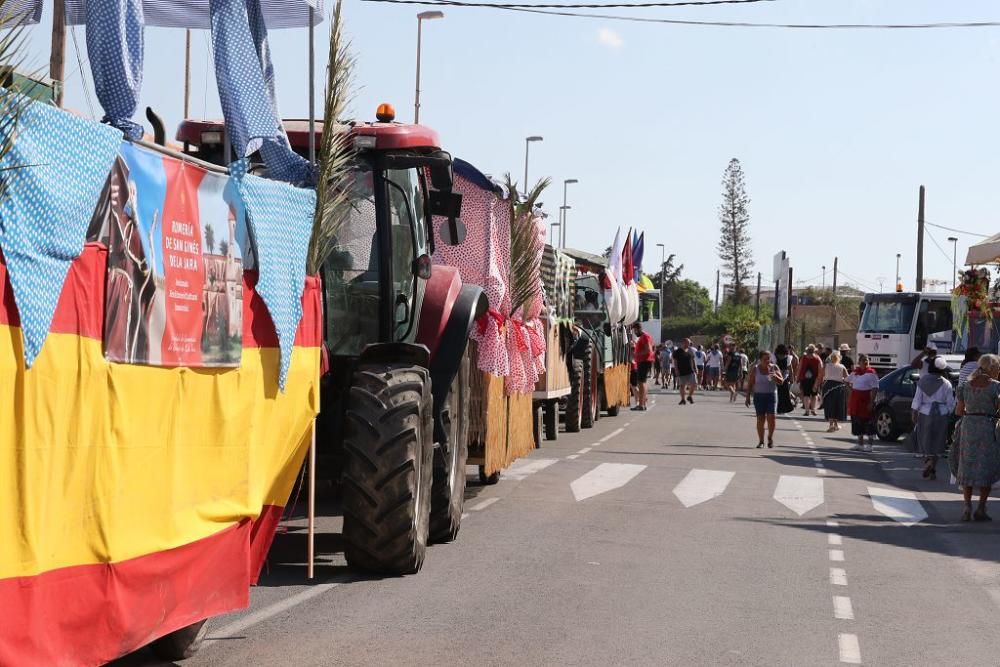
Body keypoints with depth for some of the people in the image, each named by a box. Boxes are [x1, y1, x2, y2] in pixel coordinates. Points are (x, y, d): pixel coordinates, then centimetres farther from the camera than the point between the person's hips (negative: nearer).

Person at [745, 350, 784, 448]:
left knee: (771, 417, -12)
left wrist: (775, 376, -20)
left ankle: (770, 437, 9)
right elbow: (750, 384, 3)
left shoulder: (774, 368, 3)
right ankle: (761, 441, 7)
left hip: (771, 395, 0)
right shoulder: (755, 369, 0)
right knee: (760, 418, -2)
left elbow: (781, 382, 1)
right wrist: (748, 397, -2)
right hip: (759, 396, 0)